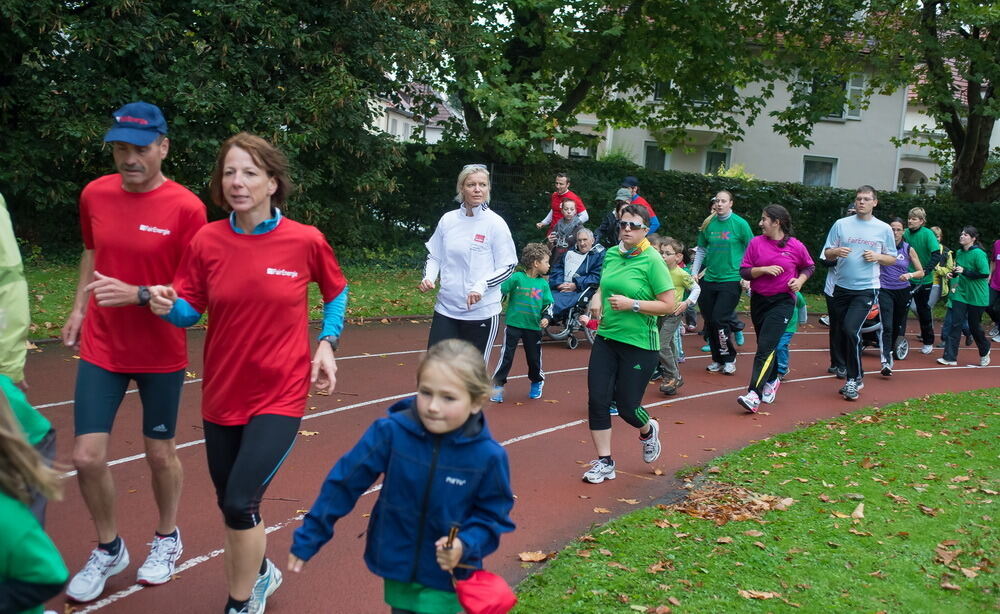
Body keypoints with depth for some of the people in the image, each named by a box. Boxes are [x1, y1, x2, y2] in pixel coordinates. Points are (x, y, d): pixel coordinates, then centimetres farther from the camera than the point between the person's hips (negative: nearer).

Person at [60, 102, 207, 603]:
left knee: (160, 454, 11)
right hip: (101, 350, 3)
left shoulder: (186, 207, -14)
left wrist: (138, 294, -27)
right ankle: (108, 549, 25)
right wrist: (79, 308, 16)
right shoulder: (94, 194, -1)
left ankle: (167, 538, 38)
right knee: (87, 456, -1)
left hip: (161, 355, -3)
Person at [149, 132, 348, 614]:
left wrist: (327, 344, -3)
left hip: (280, 395, -3)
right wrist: (166, 305, -20)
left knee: (240, 503, -12)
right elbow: (189, 311, 2)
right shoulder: (207, 240, -6)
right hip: (221, 394, 4)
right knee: (229, 502, 16)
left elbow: (336, 292, 8)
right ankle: (259, 574, 47)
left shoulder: (305, 240, -10)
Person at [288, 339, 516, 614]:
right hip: (396, 564, 2)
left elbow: (493, 514, -5)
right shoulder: (391, 431, -19)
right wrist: (308, 539, -4)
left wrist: (466, 545, -22)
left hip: (446, 575, -1)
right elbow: (344, 483, -10)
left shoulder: (488, 456, -19)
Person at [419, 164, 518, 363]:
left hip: (482, 312, -3)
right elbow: (434, 256, 15)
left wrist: (481, 286, -20)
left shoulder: (495, 223, -7)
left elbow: (508, 266, -6)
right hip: (446, 309, 4)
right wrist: (428, 277, -5)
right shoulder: (448, 219, 4)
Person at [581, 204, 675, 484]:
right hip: (606, 338, 5)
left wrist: (632, 304, -21)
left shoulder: (652, 261, -12)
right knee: (597, 400, -2)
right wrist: (597, 297, 2)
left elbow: (668, 305, -13)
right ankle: (604, 462, 12)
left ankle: (648, 431, 39)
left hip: (639, 344, -5)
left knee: (626, 406, 2)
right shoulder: (611, 254, 5)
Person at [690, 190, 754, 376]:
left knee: (719, 320, -12)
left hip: (731, 280, -4)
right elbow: (701, 250, 14)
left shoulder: (740, 224, -6)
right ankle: (717, 359, 24)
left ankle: (729, 358, 7)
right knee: (709, 321, 8)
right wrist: (694, 272, 7)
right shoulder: (708, 225, 5)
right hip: (709, 280, 5)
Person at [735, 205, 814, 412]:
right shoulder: (756, 243, 2)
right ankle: (772, 381, 41)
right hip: (758, 300, 4)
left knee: (766, 347, -16)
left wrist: (800, 280, -3)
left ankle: (754, 395, -22)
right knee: (765, 346, 16)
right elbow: (744, 271, 0)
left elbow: (809, 267, 15)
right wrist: (764, 269, -15)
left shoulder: (796, 246, -2)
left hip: (782, 301, -4)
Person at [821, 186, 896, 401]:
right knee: (843, 335, 8)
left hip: (866, 289, -3)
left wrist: (877, 257, -9)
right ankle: (854, 378, 24)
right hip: (842, 288, 3)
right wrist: (836, 252, -15)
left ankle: (854, 379, -7)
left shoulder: (884, 229, 5)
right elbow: (827, 254, 8)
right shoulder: (841, 224, 7)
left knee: (851, 329, -20)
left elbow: (892, 258, 12)